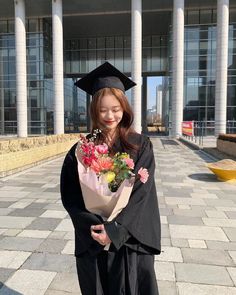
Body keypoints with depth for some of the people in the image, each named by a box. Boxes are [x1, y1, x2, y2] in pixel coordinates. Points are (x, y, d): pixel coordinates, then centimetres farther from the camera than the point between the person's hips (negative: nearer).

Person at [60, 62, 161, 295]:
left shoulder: (140, 145, -6)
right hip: (92, 241, 2)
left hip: (130, 239, -1)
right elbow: (70, 196, -5)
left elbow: (142, 193, -11)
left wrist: (114, 230, -18)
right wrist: (95, 226, -17)